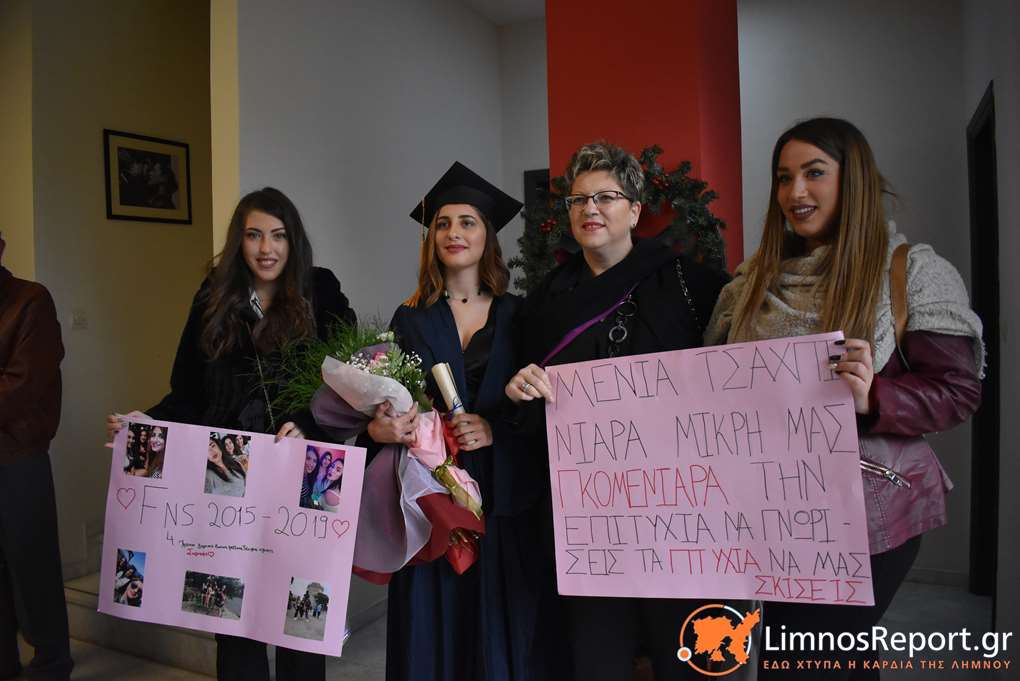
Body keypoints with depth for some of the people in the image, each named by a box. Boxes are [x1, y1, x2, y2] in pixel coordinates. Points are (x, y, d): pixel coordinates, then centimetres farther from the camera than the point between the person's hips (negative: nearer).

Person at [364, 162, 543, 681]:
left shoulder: (517, 316, 4)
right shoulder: (410, 318, 6)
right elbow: (388, 405, 5)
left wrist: (494, 430, -14)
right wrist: (378, 427, -15)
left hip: (502, 498, 0)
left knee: (499, 630, 7)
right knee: (430, 631, 6)